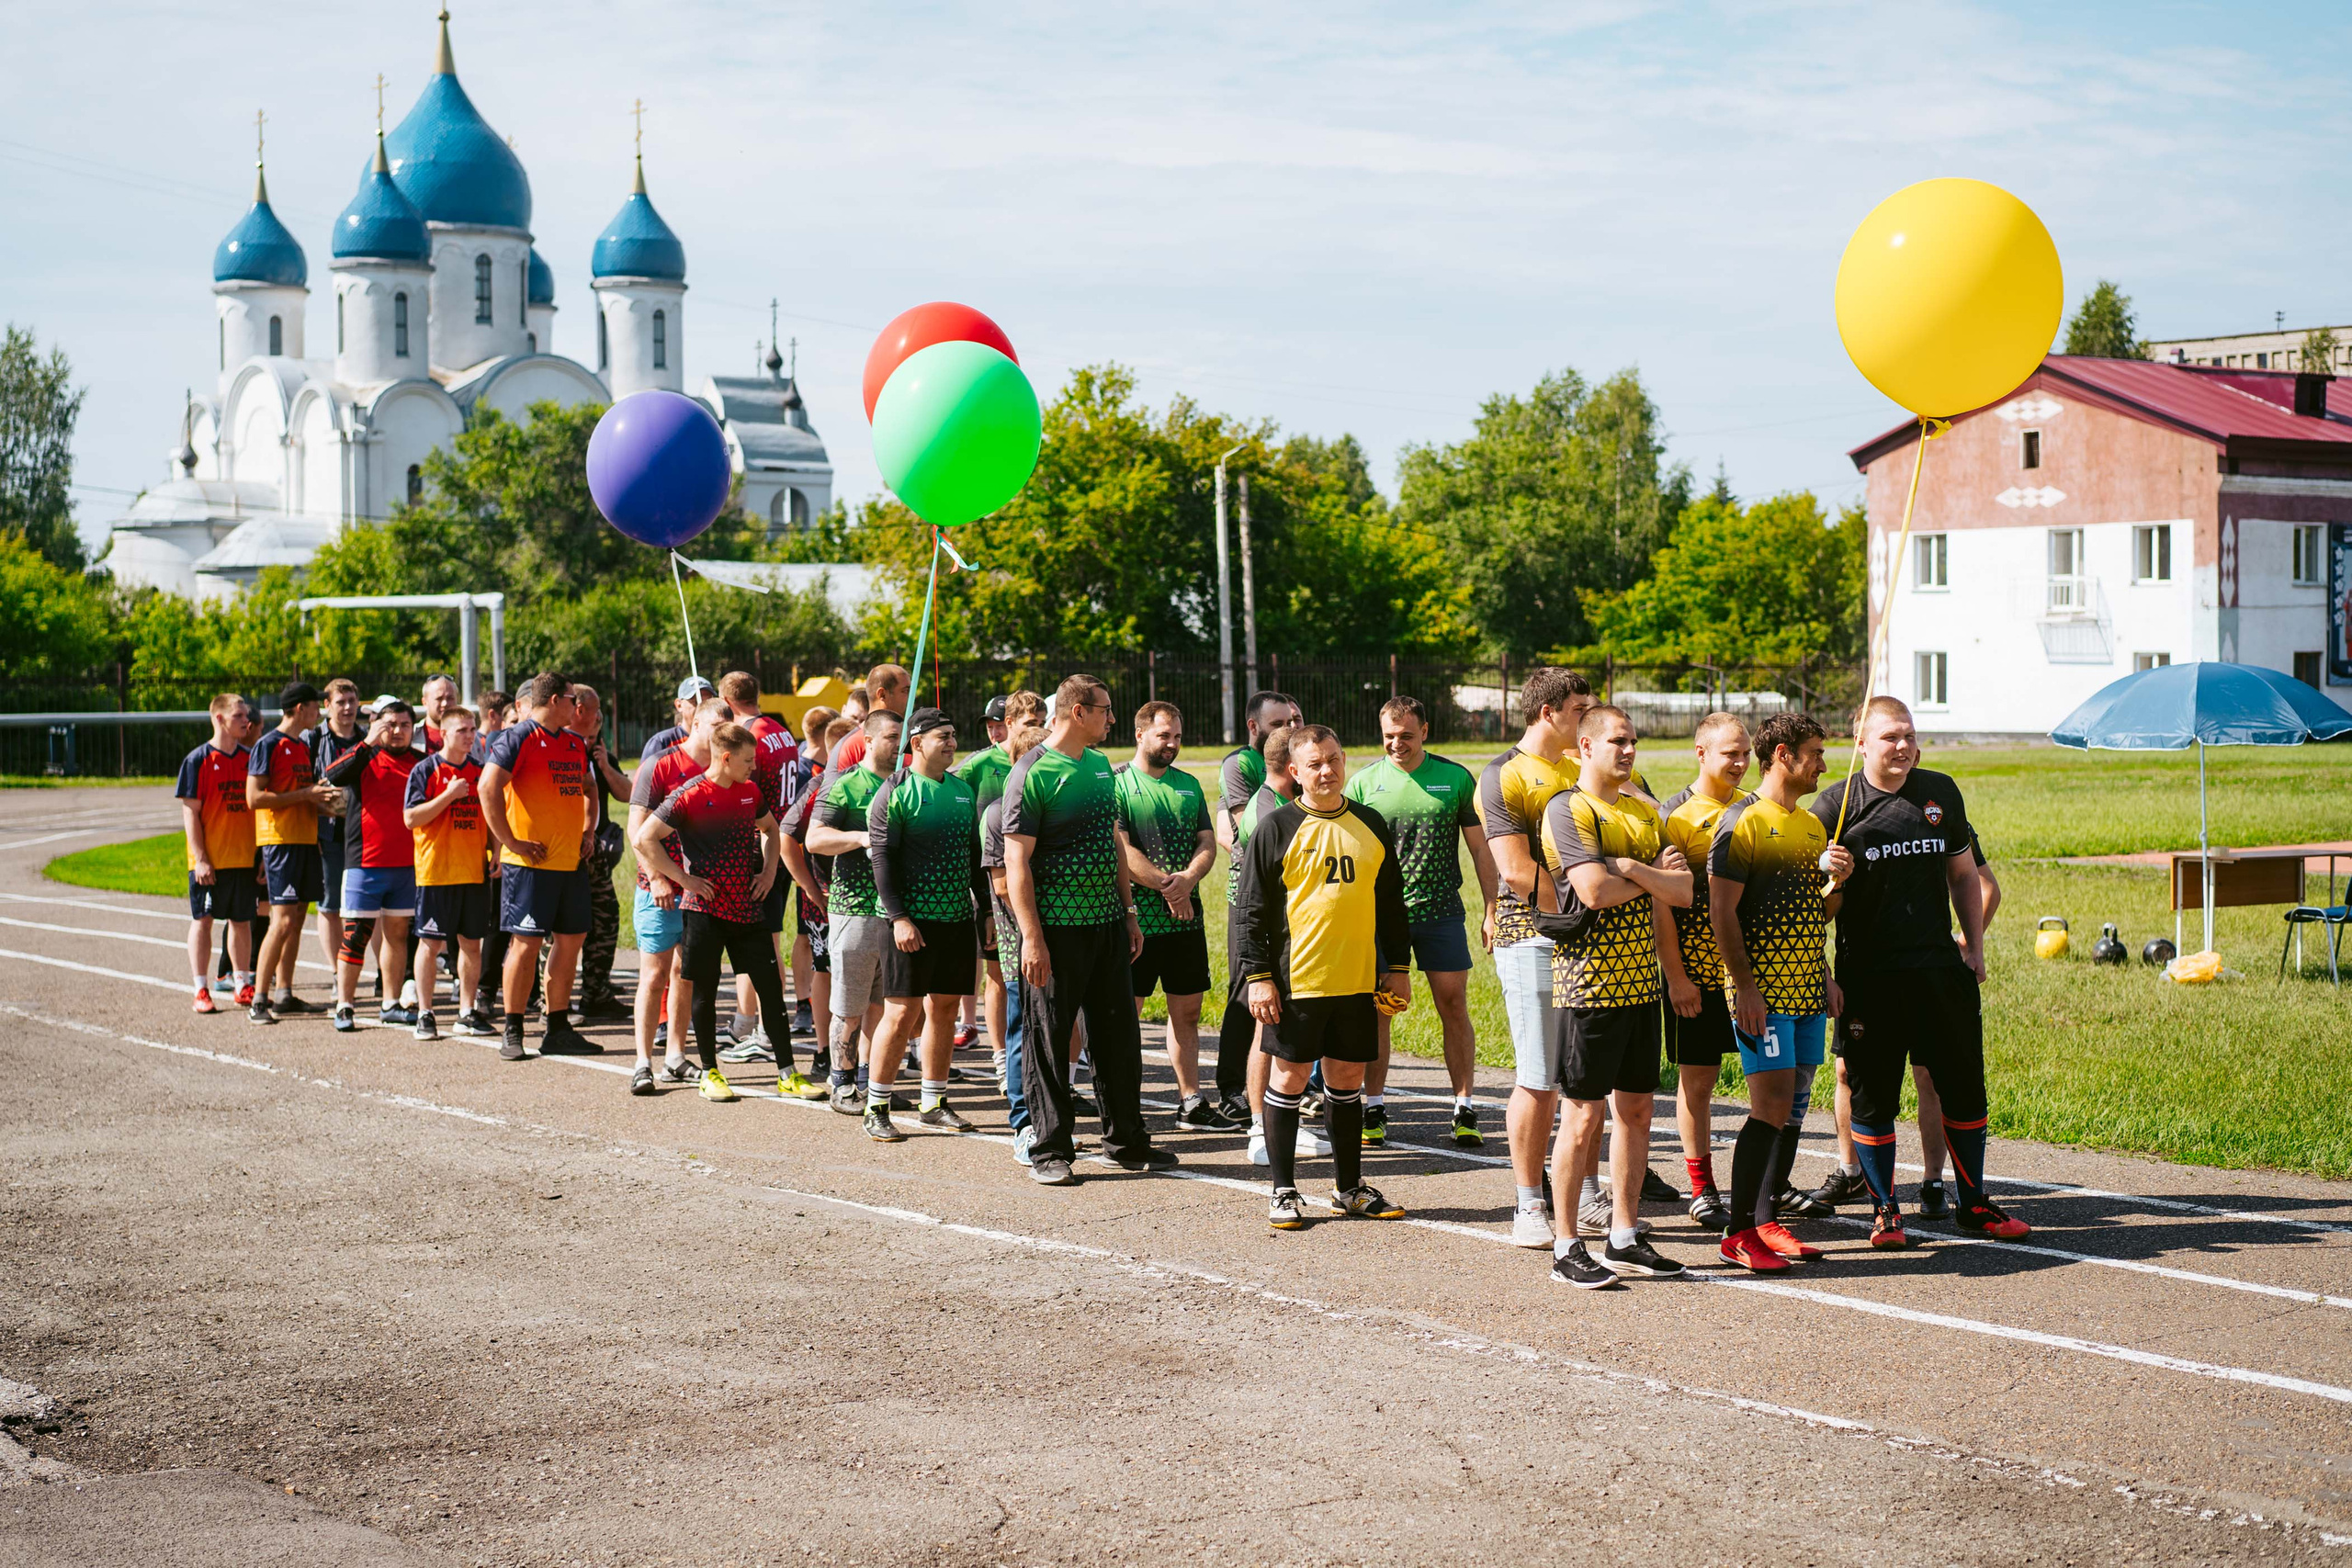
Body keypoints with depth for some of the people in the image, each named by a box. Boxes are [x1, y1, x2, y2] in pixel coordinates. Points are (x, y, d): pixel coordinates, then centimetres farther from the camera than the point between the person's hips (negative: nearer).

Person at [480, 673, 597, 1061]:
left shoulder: (576, 744, 15)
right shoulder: (517, 739, -10)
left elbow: (586, 789, 31)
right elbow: (488, 788, -19)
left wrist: (588, 831, 16)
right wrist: (511, 842, -18)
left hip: (571, 861, 8)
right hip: (532, 862, -8)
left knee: (571, 940, 9)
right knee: (526, 943, -5)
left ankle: (558, 1030, 17)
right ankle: (512, 1032, 3)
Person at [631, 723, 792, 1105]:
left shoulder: (751, 791, 6)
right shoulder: (688, 796, -12)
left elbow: (770, 828, 25)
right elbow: (644, 839, -13)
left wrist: (768, 870, 10)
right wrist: (683, 879, -13)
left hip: (747, 908, 5)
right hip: (705, 908, -5)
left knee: (771, 987, 2)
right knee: (704, 991, 3)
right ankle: (710, 1074, 14)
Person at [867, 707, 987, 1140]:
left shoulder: (962, 790, 12)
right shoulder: (895, 792, -8)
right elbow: (882, 859, -12)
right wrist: (899, 918, -18)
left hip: (958, 917, 6)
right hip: (913, 921, -6)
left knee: (944, 1008, 10)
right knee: (902, 1012, -7)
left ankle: (934, 1103, 20)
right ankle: (876, 1109, 1)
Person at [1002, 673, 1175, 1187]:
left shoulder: (1101, 765, 13)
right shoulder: (1032, 773, -11)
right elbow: (1016, 861, -14)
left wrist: (1129, 912, 18)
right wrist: (1032, 938, -19)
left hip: (1107, 921, 7)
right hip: (1057, 927, -7)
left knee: (1119, 1035, 12)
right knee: (1048, 1040, 0)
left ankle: (1126, 1141, 23)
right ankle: (1050, 1151, 7)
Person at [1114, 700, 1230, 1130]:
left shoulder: (1189, 784, 14)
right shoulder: (1116, 783, -5)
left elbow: (1207, 842, 9)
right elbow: (1121, 851, -14)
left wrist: (1188, 879, -11)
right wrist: (1166, 885, -17)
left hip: (1186, 917, 6)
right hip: (1137, 919, -6)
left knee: (1187, 1011, 11)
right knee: (1125, 1014, -2)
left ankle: (1191, 1102, 18)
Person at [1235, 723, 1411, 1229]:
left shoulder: (1371, 825, 9)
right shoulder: (1277, 828, -3)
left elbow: (1391, 903, 17)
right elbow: (1252, 909, -3)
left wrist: (1398, 967, 14)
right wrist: (1258, 976, -8)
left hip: (1357, 980, 4)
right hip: (1296, 980, -4)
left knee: (1347, 1080, 10)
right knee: (1288, 1078, 1)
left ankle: (1349, 1187, 21)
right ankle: (1284, 1192, 10)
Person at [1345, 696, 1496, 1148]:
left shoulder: (1456, 778, 3)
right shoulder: (1364, 782, 2)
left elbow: (1480, 847, 7)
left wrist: (1491, 909, 3)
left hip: (1440, 911, 0)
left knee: (1454, 1008, 0)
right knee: (1376, 1010, 2)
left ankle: (1465, 1111, 7)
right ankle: (1374, 1108, 12)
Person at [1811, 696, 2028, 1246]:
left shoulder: (1941, 792, 9)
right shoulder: (1836, 803, -3)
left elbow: (1964, 875, 18)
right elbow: (1821, 904, 0)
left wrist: (1975, 945, 11)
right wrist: (1834, 883, -22)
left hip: (1941, 967, 4)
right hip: (1870, 974, -4)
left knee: (1964, 1087, 8)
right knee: (1873, 1092, 2)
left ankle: (1973, 1205, 21)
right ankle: (1884, 1210, 14)